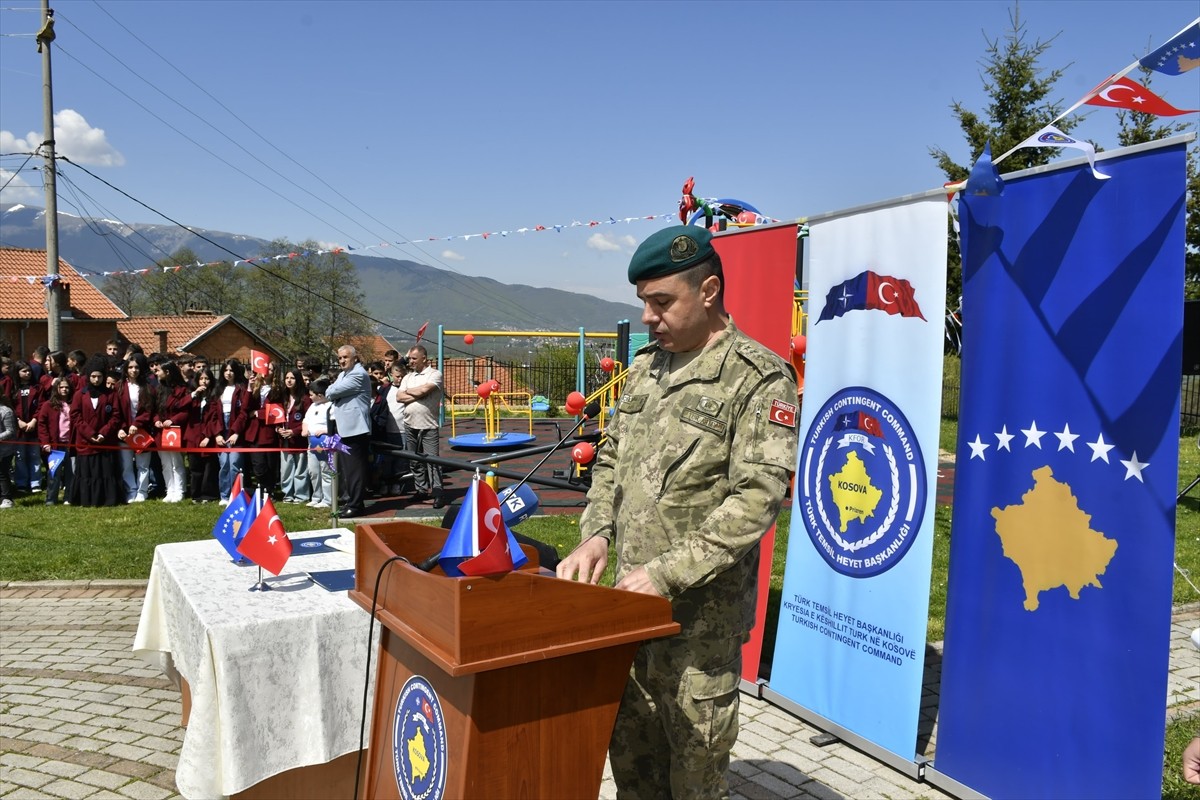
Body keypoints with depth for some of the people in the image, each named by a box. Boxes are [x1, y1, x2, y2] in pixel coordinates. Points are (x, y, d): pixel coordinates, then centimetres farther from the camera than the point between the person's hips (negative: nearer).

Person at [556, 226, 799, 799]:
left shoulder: (759, 378, -11)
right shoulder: (645, 369, 11)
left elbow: (758, 497, -19)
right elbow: (610, 461, 16)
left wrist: (668, 573, -23)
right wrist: (596, 534, -1)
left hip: (701, 616, -6)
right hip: (632, 601, 6)